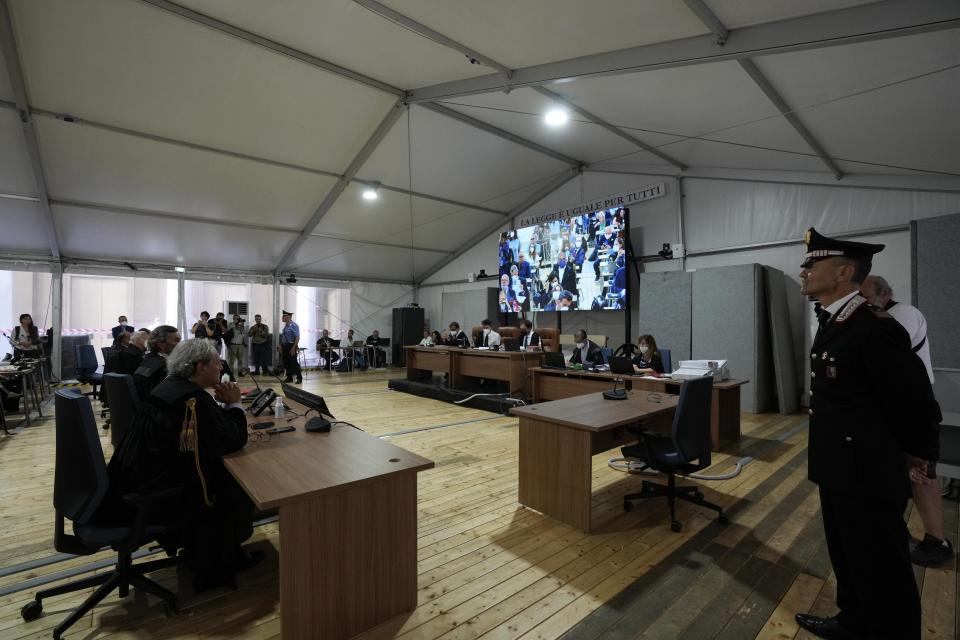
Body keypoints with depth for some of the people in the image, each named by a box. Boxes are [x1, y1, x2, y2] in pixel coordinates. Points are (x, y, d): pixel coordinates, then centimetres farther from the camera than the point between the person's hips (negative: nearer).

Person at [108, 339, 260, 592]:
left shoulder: (170, 386, 5)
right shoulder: (195, 399, -24)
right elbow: (235, 439, -20)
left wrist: (223, 404, 2)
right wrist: (234, 403, -8)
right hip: (160, 496, -9)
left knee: (223, 475, 16)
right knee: (235, 490, 3)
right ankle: (212, 569, 21)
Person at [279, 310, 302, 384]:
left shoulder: (294, 325, -15)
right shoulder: (285, 325, 10)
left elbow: (297, 337, -20)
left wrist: (293, 348, -23)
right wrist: (281, 346, 14)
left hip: (291, 346, -8)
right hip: (285, 346, 8)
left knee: (293, 362, -4)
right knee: (286, 362, 11)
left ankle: (299, 378, 5)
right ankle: (289, 378, 22)